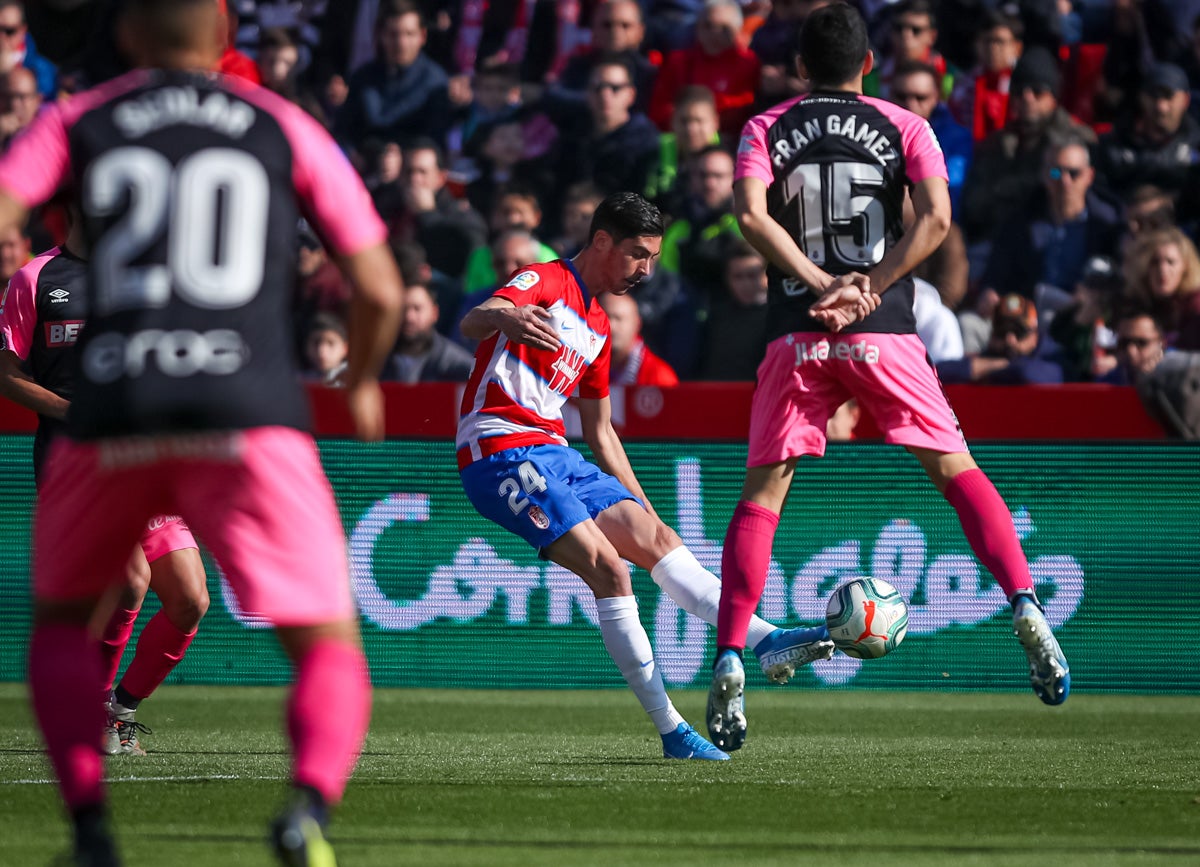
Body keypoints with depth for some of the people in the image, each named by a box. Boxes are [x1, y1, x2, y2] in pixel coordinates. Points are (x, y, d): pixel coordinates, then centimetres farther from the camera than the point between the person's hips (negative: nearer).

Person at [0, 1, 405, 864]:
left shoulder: (75, 124, 15)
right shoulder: (287, 130, 15)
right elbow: (379, 291, 13)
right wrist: (363, 383, 33)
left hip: (112, 406, 1)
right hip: (251, 411, -1)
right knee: (330, 647, 4)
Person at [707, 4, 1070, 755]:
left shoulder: (766, 130, 9)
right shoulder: (905, 127, 8)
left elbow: (752, 215, -9)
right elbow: (936, 219, -9)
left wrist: (822, 286, -11)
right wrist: (869, 290, -10)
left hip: (797, 335, 0)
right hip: (885, 330, 0)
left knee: (762, 495, 4)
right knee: (956, 469, 10)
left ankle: (730, 661, -8)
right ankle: (1026, 613, -6)